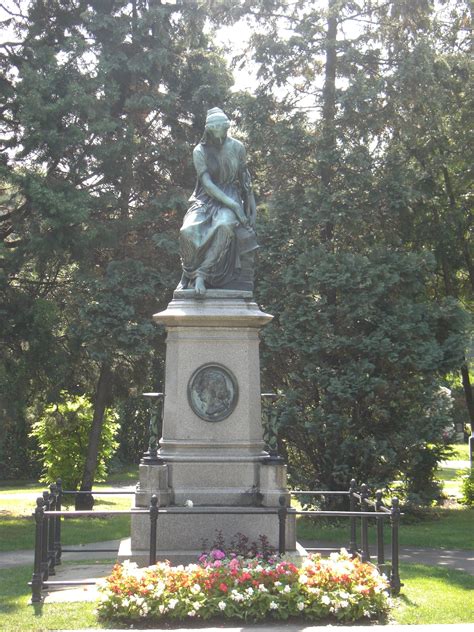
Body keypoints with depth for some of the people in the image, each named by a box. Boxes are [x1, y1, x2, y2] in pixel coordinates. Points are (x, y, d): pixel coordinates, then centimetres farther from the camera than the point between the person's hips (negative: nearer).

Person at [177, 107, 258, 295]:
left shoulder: (237, 147, 1)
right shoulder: (200, 151, -7)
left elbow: (244, 176, 16)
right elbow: (207, 184, -14)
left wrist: (251, 204, 17)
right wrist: (233, 205, -22)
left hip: (231, 196, 0)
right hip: (206, 199, 0)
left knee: (224, 226, -36)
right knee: (189, 231, -32)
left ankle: (202, 273, -32)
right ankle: (196, 277, -17)